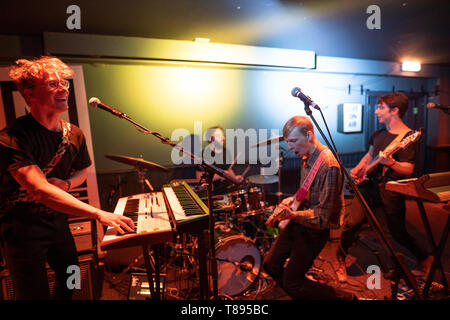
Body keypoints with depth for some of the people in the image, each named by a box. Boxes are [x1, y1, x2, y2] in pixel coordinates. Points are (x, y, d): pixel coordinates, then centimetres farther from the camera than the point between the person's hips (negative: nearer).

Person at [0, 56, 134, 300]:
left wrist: (66, 184, -11)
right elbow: (39, 189, -36)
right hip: (22, 229, -6)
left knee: (71, 281, 22)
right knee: (36, 294, 7)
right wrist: (98, 214, -43)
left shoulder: (74, 134, -3)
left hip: (58, 222, 6)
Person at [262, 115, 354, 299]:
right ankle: (302, 293, 36)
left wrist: (293, 215, -37)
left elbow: (323, 217, -26)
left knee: (291, 283, 2)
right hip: (298, 222, 9)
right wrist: (293, 200, 4)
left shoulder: (328, 166, -27)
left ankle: (344, 297, 21)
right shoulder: (308, 157, 3)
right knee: (270, 264, 14)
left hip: (314, 230, -9)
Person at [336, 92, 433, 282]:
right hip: (371, 184, 5)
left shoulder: (407, 136, -12)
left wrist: (390, 163, -35)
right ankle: (341, 261, 14)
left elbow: (408, 170, -18)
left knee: (399, 233, 9)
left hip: (391, 190, -5)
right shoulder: (379, 133, 10)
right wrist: (359, 168, 10)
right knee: (351, 223, -4)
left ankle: (424, 258, 40)